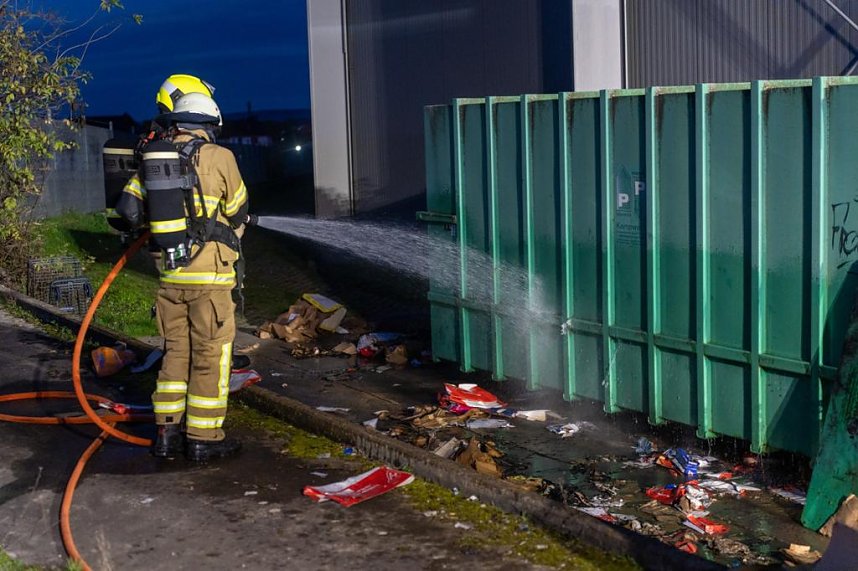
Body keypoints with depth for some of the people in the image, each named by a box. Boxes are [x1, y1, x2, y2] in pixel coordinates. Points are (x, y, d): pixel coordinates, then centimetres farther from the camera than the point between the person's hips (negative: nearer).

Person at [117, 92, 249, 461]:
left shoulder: (153, 158, 7)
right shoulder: (219, 157, -7)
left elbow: (129, 212, 7)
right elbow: (238, 213, 3)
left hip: (170, 274, 5)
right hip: (209, 275, -5)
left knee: (176, 351, 16)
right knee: (210, 355, 3)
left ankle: (168, 433, 18)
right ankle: (203, 439, 8)